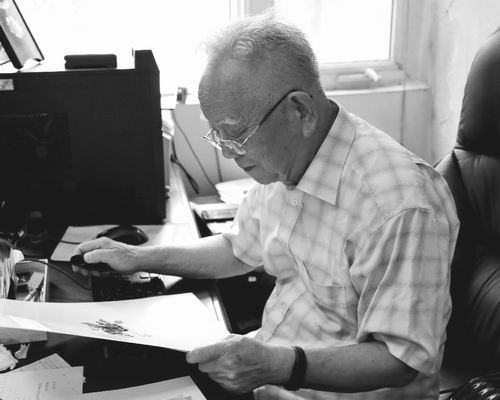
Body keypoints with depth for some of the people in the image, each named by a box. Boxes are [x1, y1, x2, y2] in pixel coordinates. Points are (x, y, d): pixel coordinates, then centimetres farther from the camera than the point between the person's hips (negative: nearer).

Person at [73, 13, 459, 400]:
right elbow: (240, 249, 17)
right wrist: (141, 258, 10)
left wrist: (280, 365, -36)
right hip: (264, 368, 7)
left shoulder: (401, 205, -28)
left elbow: (402, 359, -24)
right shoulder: (281, 161, 0)